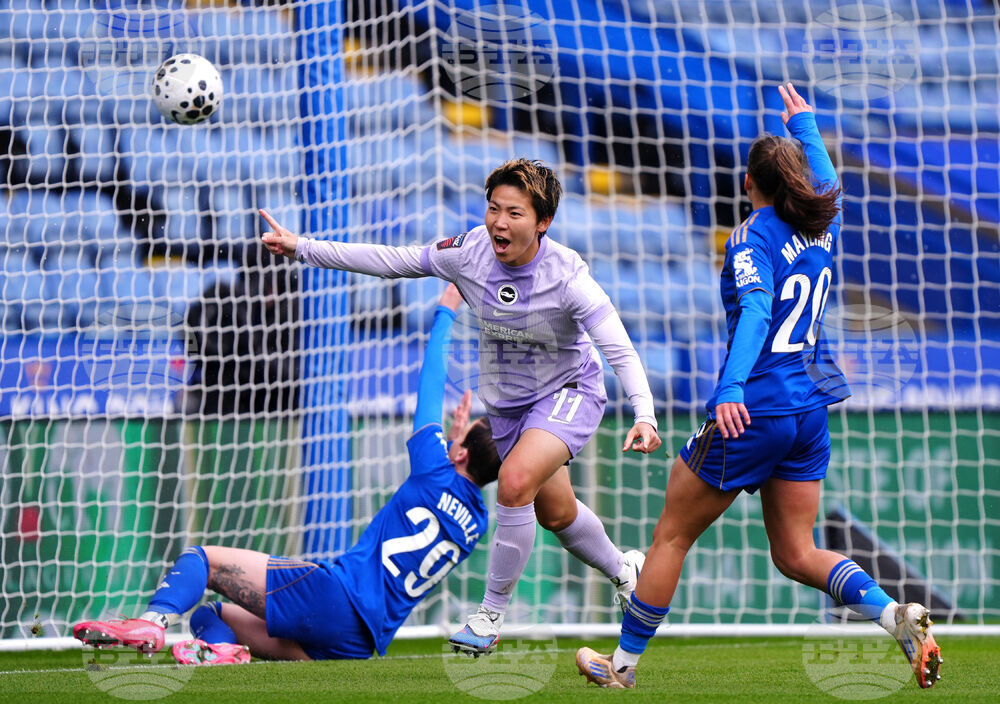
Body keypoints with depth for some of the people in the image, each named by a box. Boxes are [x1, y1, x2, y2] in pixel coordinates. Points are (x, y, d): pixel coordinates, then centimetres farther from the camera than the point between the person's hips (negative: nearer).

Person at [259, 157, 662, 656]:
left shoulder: (566, 275, -29)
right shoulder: (470, 252, -17)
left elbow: (620, 350, -29)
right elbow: (393, 261, -8)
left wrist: (644, 415, -43)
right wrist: (303, 248, -10)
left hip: (568, 393, -5)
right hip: (505, 402, 5)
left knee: (514, 481, -28)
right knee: (556, 515, 18)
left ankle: (491, 615, -14)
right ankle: (623, 569, 49)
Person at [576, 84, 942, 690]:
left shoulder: (755, 237, -11)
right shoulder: (823, 226, 8)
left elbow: (757, 309, -27)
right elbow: (826, 180, 31)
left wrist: (732, 389, -39)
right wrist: (805, 123, 49)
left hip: (752, 412, -7)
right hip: (811, 410, 7)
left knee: (671, 535, 8)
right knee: (796, 554, 10)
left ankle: (624, 664, 16)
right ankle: (898, 617, -13)